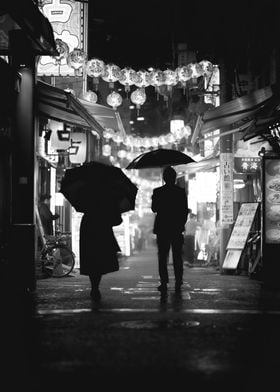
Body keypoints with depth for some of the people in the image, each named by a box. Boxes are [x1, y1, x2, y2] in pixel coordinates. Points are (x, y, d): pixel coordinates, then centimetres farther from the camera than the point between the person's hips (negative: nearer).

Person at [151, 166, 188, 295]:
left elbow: (154, 209, 0)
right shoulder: (181, 192, -2)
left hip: (162, 228, -1)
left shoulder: (158, 192, -6)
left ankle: (164, 283, -2)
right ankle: (178, 283, 6)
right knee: (177, 257, 8)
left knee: (162, 257, 3)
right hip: (177, 228, 1)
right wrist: (182, 224, 9)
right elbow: (185, 211, -1)